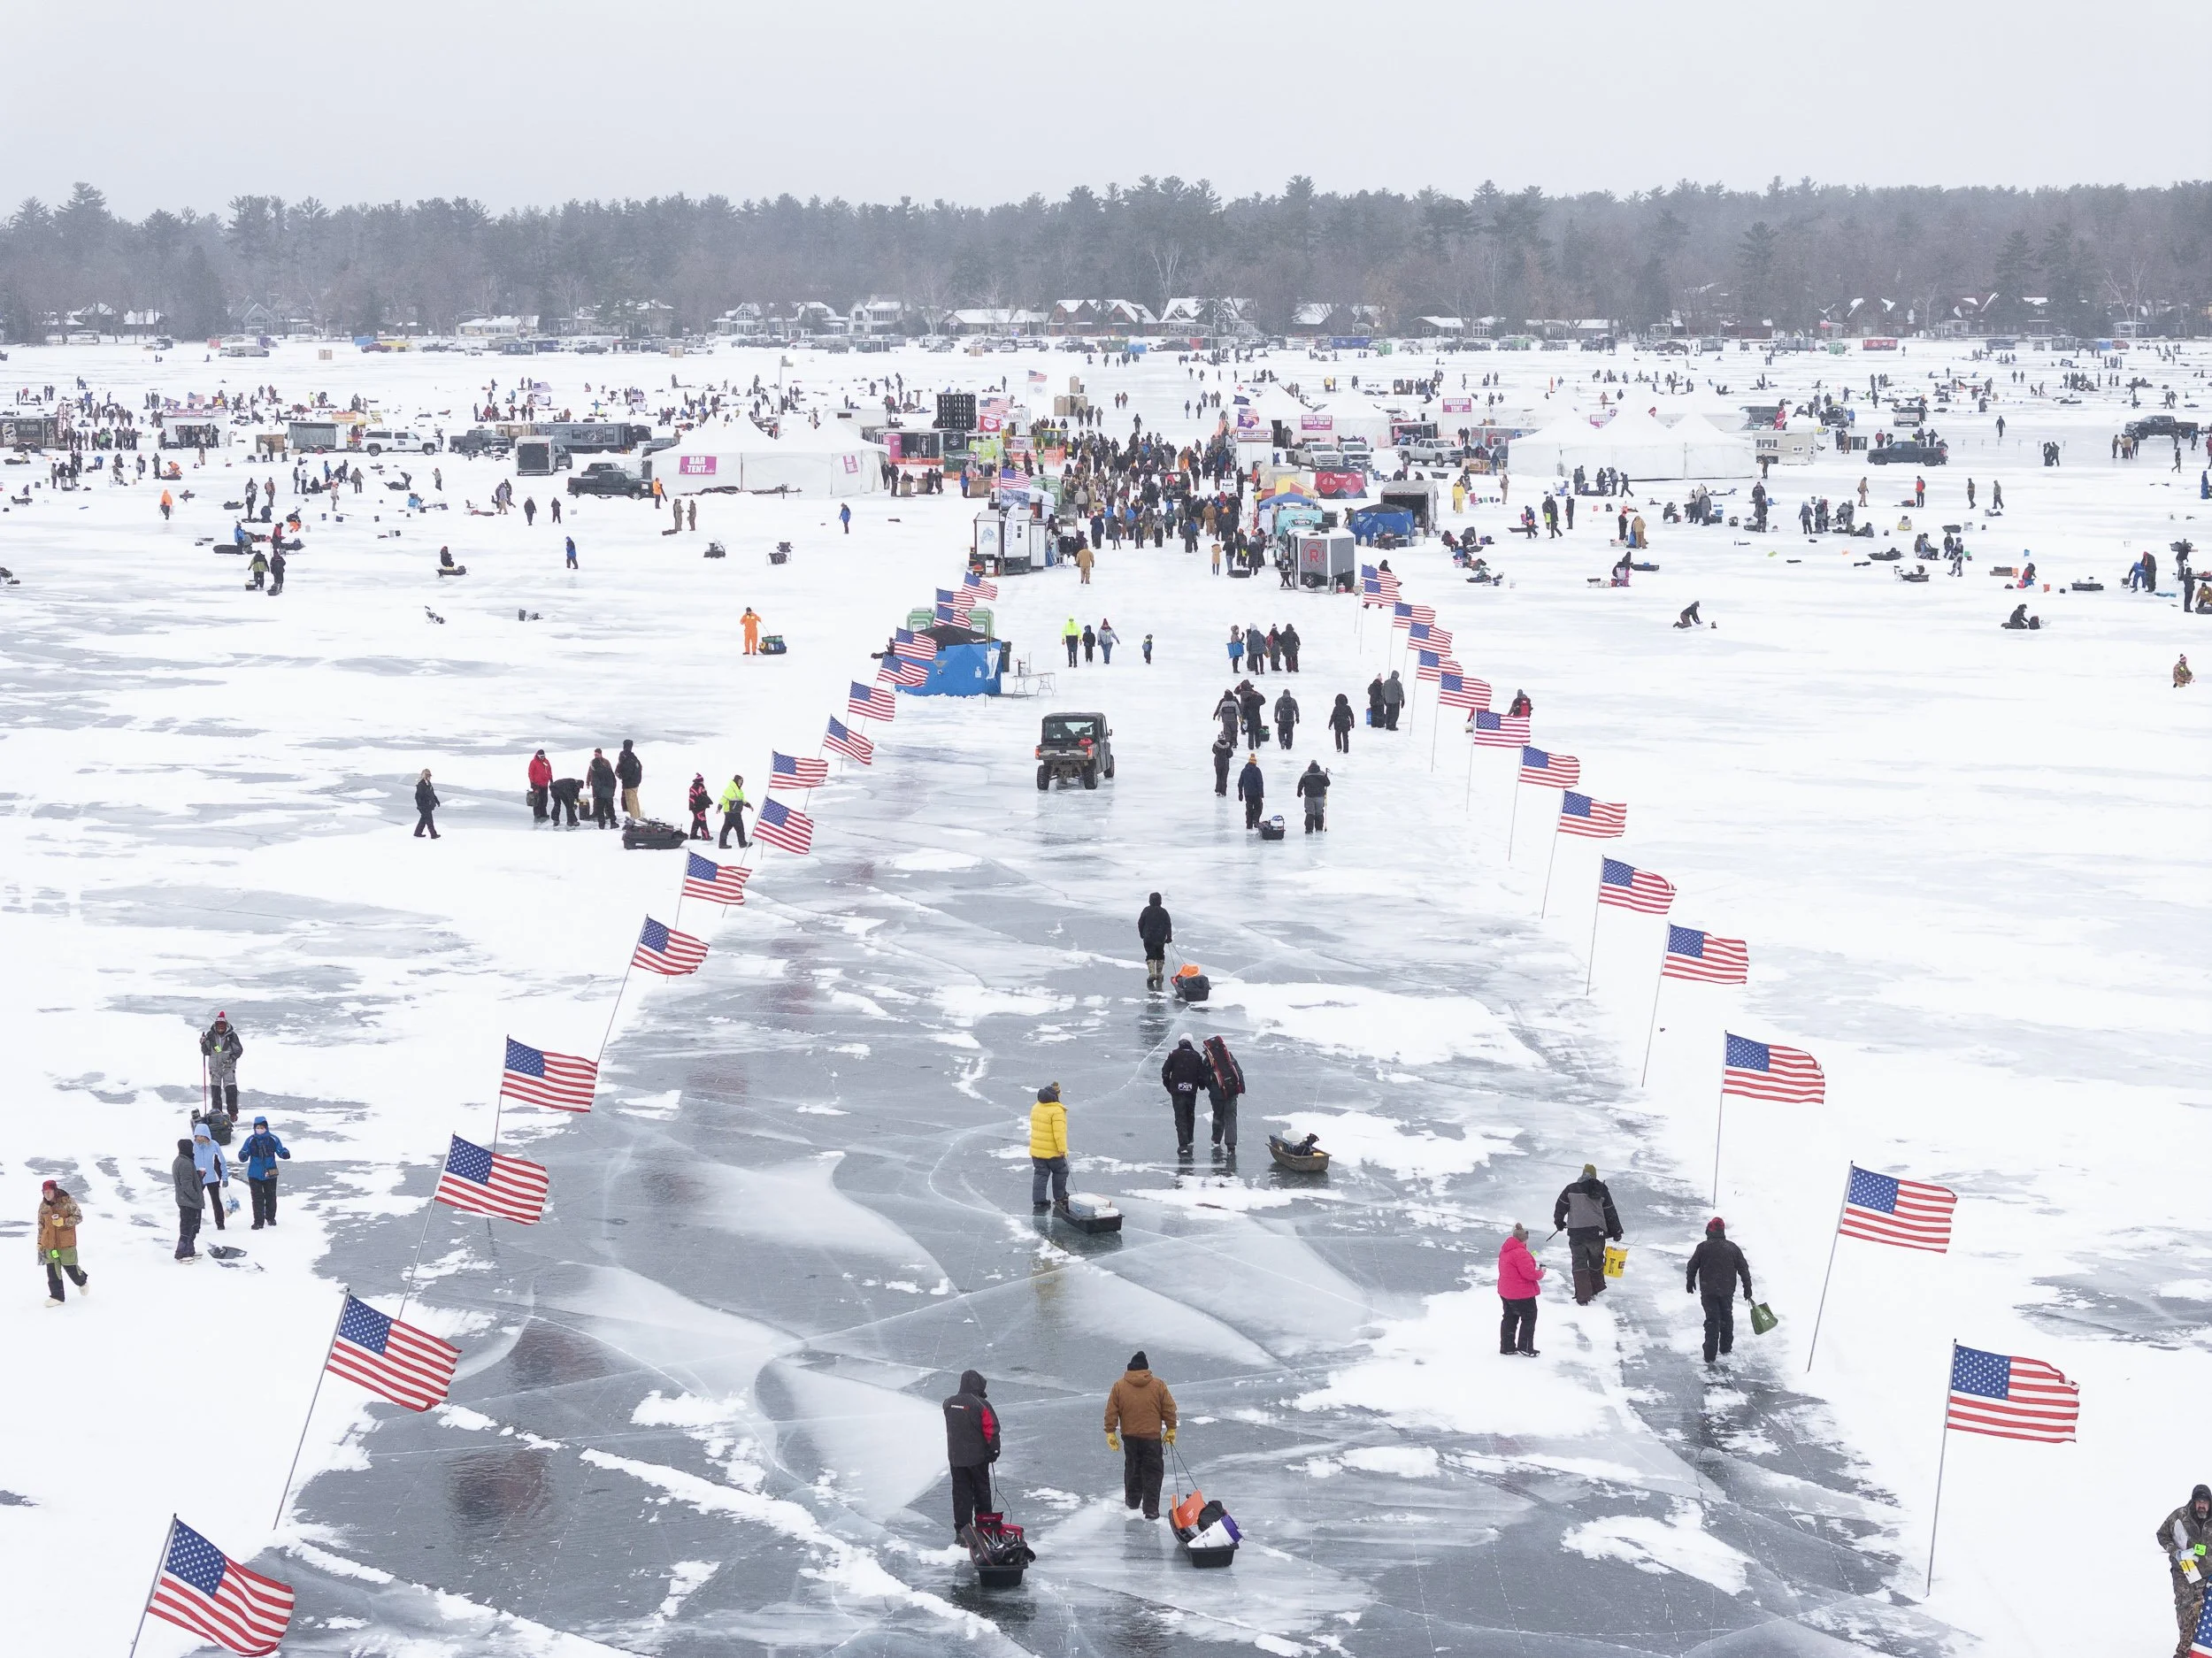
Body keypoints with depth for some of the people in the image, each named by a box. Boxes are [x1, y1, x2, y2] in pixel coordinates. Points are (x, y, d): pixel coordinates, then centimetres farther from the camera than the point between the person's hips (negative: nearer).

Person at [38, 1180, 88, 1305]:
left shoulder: (67, 1202, -11)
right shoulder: (43, 1206, 4)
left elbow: (78, 1217, -9)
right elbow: (41, 1225, 14)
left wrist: (64, 1221, -25)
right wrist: (40, 1243, 14)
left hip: (66, 1242, -4)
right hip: (49, 1242, 4)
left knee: (70, 1267, 6)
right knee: (52, 1270, 1)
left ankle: (82, 1282, 38)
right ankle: (57, 1296, 9)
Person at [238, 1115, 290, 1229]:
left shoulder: (273, 1139, -2)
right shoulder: (251, 1140, -3)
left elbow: (280, 1150, 0)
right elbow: (244, 1153, -4)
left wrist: (285, 1154, -23)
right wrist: (243, 1155, -28)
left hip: (270, 1174, 1)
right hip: (255, 1174, -1)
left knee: (271, 1197, 13)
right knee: (257, 1198, -2)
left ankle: (270, 1218, 31)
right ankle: (258, 1221, 2)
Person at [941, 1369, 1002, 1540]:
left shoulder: (949, 1404, -1)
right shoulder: (981, 1405, -16)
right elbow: (992, 1430, -14)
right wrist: (994, 1450, -4)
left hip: (955, 1457, 3)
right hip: (978, 1457, -3)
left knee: (961, 1493, 7)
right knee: (982, 1490, 14)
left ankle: (961, 1531, 3)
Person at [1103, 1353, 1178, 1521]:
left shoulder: (1119, 1386, -3)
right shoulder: (1158, 1385, -4)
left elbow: (1111, 1412, -1)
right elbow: (1169, 1410, 0)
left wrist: (1111, 1433, 7)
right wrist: (1171, 1430, 11)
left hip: (1129, 1437, 2)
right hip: (1152, 1437, -2)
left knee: (1132, 1469, 21)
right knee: (1152, 1473, 4)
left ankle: (1132, 1502, 33)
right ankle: (1151, 1509, -1)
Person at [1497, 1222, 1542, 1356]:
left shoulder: (1504, 1250, 7)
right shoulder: (1521, 1253, -25)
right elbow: (1529, 1273, -27)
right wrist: (1540, 1273, -7)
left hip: (1506, 1292, 9)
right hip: (1522, 1294, -9)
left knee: (1510, 1318, 18)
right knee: (1529, 1318, 5)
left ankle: (1507, 1346, 24)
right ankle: (1525, 1348, 7)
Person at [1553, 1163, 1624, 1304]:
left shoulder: (1571, 1189, -1)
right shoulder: (1602, 1191, 4)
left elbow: (1560, 1207, 5)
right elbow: (1611, 1213, 9)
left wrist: (1558, 1222, 24)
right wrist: (1616, 1233, 17)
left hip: (1576, 1234, -2)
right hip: (1597, 1233, 2)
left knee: (1579, 1264, 3)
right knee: (1596, 1262, 22)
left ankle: (1583, 1297, -4)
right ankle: (1597, 1289, 38)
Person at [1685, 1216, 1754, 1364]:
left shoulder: (1703, 1248, -8)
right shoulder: (1732, 1248, -3)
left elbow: (1692, 1266, 2)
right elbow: (1743, 1268, 2)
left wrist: (1690, 1283, 19)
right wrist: (1747, 1288, 10)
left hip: (1708, 1291, -2)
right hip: (1727, 1291, 2)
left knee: (1712, 1321, 2)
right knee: (1727, 1319, 21)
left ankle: (1710, 1356, -3)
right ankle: (1725, 1349, 32)